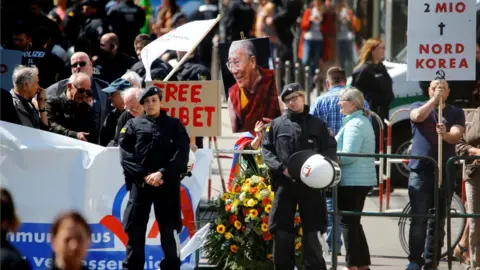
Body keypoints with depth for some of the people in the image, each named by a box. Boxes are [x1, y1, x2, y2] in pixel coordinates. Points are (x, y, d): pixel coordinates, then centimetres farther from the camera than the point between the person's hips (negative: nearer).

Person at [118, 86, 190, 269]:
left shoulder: (174, 125, 10)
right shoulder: (133, 125, 11)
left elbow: (182, 154, -1)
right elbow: (125, 155, 1)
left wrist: (162, 173, -13)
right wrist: (144, 175, -11)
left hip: (167, 184, -1)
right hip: (140, 184, 1)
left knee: (168, 228, 2)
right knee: (135, 228, 0)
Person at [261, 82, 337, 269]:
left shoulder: (318, 125, 8)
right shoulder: (276, 125, 11)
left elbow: (330, 151, 3)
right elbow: (266, 150, 6)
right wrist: (282, 168, -11)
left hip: (311, 185, -1)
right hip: (284, 184, 1)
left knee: (311, 233, 2)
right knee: (282, 232, 1)